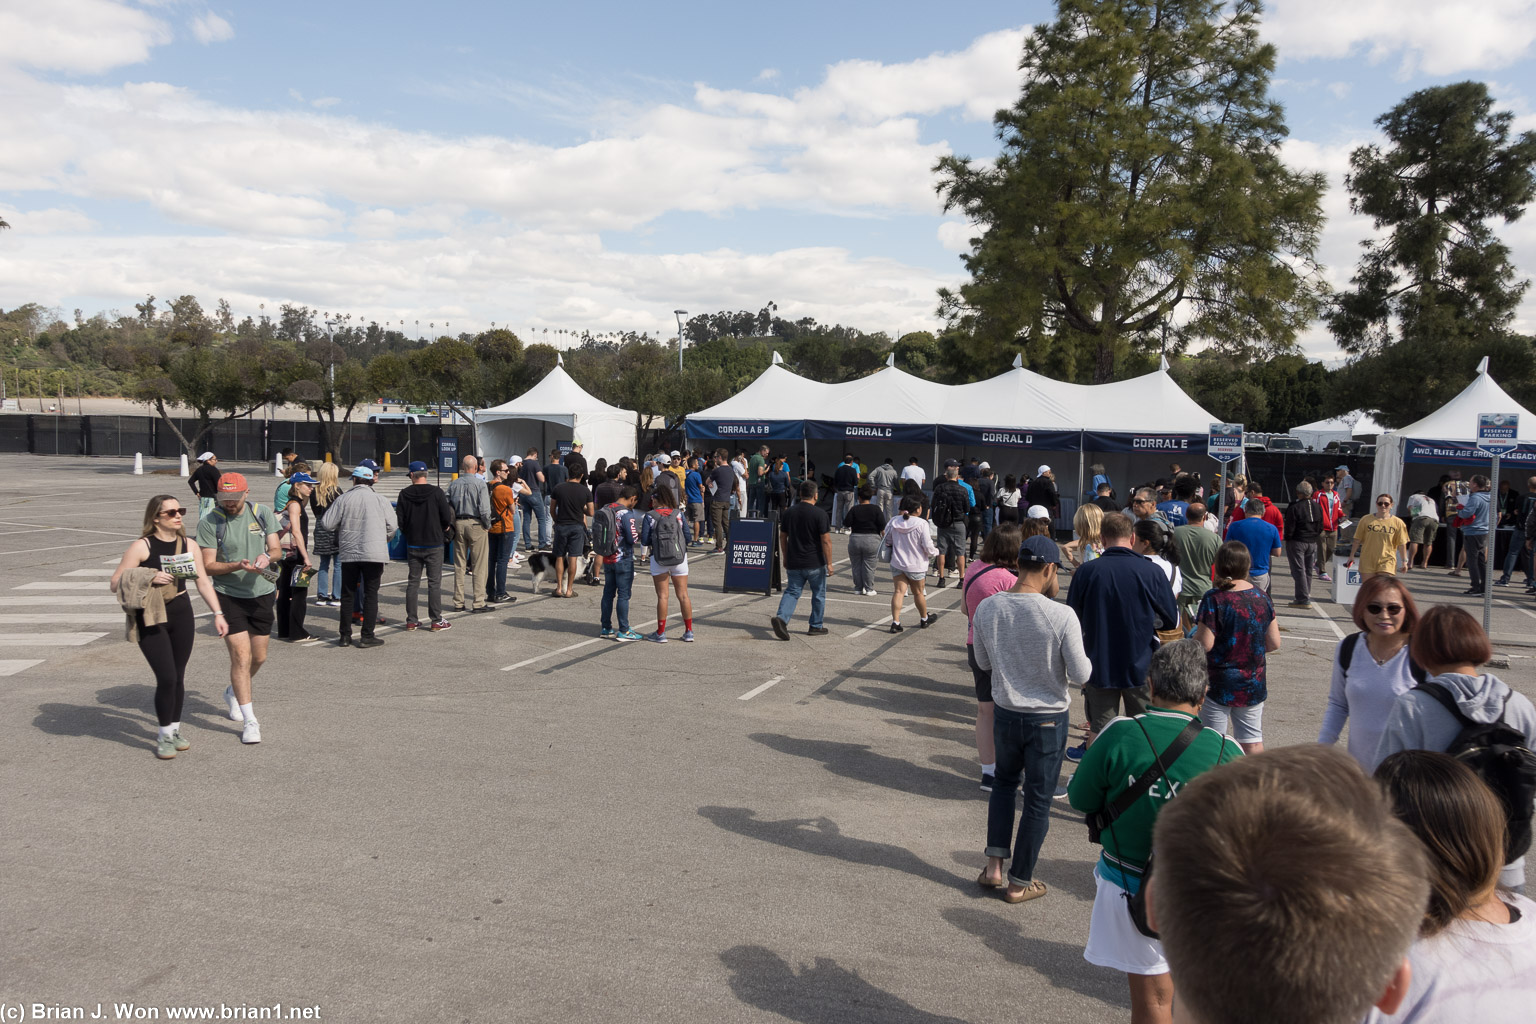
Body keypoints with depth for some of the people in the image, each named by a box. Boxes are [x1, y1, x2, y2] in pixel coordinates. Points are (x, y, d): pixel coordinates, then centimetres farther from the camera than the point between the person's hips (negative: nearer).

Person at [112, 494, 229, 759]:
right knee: (166, 678, -9)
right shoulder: (142, 547, -9)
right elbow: (115, 583, -10)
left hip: (182, 614, 4)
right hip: (150, 618, -4)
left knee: (178, 677, 10)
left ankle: (175, 729, 27)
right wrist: (149, 578, -23)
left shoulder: (189, 546, 5)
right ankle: (164, 736, 8)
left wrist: (217, 613, 5)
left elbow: (203, 581, 11)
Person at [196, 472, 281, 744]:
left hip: (262, 594, 4)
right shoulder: (209, 523, -8)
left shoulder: (263, 514, 3)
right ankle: (250, 721, -4)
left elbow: (276, 550, 4)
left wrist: (267, 556, -20)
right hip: (229, 596, -4)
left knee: (259, 657, 12)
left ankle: (233, 692, 43)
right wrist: (239, 565, -25)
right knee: (241, 657, -11)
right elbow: (208, 566, -9)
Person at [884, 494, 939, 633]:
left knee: (899, 591, 1)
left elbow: (887, 542, 7)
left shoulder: (894, 522, -3)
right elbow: (928, 547, -15)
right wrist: (935, 551, 7)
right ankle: (924, 619, 35)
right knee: (918, 593, 14)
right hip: (916, 565, -3)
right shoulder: (921, 524, -17)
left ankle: (895, 622, -10)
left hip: (897, 563, 3)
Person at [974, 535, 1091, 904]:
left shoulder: (987, 608, -10)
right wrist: (1082, 658, 5)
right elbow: (1080, 676, -15)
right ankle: (1020, 882, 23)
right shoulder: (1062, 616, -23)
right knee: (1038, 800, 11)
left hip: (1005, 713, 4)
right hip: (1048, 718, -3)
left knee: (1004, 782, 26)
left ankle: (994, 865, 23)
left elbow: (983, 663, 3)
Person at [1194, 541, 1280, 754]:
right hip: (1253, 685, 5)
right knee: (1253, 743, 13)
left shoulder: (1214, 598, -17)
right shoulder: (1261, 597, 0)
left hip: (1219, 684, -5)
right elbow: (1274, 643, 3)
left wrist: (1194, 634, 2)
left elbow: (1205, 644, -19)